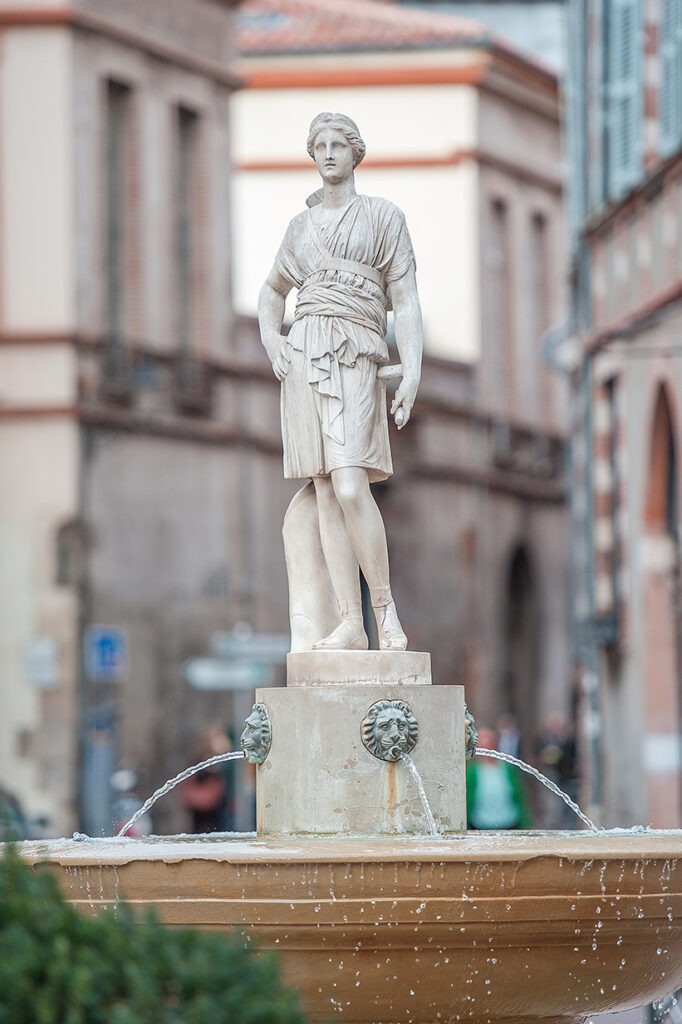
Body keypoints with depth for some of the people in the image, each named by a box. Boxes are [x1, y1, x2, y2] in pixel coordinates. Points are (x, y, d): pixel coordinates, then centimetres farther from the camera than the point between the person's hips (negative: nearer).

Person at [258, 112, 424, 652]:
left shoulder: (384, 216, 6)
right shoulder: (301, 226, 18)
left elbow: (405, 298, -1)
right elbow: (272, 293, 31)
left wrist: (413, 371, -12)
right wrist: (271, 340, 10)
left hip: (355, 358, -4)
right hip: (303, 355, 4)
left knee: (351, 489, -20)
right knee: (326, 492, -2)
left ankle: (385, 608, -7)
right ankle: (350, 623, -4)